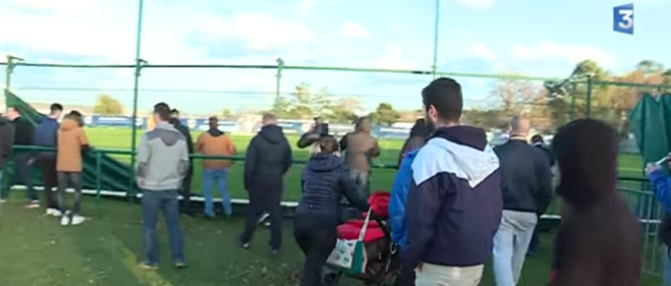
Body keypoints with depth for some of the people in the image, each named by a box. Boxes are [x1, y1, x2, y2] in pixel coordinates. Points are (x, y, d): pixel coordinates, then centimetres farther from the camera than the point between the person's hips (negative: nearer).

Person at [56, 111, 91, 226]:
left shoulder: (60, 129, 7)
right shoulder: (79, 130, -8)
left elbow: (58, 145, 16)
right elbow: (85, 147, -9)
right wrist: (89, 148, 11)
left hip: (61, 165, 4)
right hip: (74, 166, -4)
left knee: (61, 190, 10)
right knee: (77, 190, 10)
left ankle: (64, 216, 11)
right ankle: (75, 215, 9)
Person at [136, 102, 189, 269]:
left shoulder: (149, 136, -13)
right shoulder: (181, 137, 1)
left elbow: (142, 164, -12)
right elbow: (185, 164, 4)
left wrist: (141, 182, 4)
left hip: (152, 189, -4)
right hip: (172, 189, 4)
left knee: (150, 226, 9)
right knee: (174, 224, 13)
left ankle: (151, 261, 17)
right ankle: (179, 258, 15)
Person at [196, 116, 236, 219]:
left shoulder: (203, 135, -5)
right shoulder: (225, 136, 1)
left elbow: (197, 148, 8)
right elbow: (232, 150, 2)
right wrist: (231, 161, 17)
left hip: (209, 167, -2)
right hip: (223, 167, 2)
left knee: (208, 190, 7)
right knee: (224, 190, 9)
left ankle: (209, 212, 6)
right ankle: (228, 212, 12)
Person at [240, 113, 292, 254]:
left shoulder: (257, 139, -12)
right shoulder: (284, 141, 0)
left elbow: (249, 164, -13)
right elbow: (288, 163, 6)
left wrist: (247, 181, -1)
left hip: (258, 182, -2)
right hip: (276, 183, 2)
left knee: (253, 211, 14)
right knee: (276, 213, 8)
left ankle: (246, 240, 28)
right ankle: (275, 245, 10)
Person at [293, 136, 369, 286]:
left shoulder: (308, 167, 15)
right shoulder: (338, 170, 2)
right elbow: (355, 197, 6)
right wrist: (368, 208, 24)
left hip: (301, 219, 5)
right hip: (324, 222, -4)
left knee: (312, 261, 25)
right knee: (314, 265, 1)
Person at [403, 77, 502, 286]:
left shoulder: (432, 153, -19)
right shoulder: (488, 153, 5)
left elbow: (420, 216, -18)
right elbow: (496, 209, 8)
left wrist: (410, 257, -5)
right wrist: (481, 243, 16)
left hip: (441, 265, -7)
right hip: (477, 261, 8)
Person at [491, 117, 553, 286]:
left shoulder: (495, 153, -11)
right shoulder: (538, 157, -7)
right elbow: (546, 192, -4)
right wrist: (537, 212, 12)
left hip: (501, 212, -2)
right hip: (528, 214, 3)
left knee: (502, 254, -1)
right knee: (518, 255, 19)